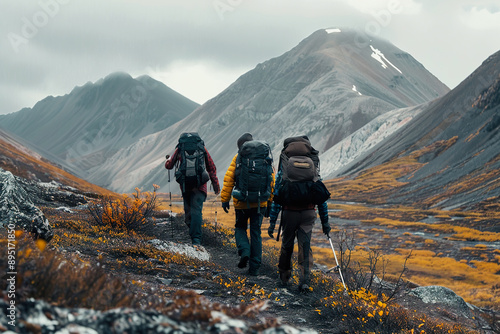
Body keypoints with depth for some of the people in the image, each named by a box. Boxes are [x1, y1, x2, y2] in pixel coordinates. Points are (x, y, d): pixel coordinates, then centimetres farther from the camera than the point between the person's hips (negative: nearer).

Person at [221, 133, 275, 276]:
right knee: (256, 233, 9)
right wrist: (270, 202, 12)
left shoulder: (238, 157, -1)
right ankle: (254, 267, 7)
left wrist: (225, 199, -4)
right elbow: (272, 181, 7)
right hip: (260, 202, 2)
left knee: (240, 228, 19)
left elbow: (229, 179, -7)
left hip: (242, 202, -2)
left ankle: (244, 252, -7)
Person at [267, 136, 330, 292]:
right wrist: (325, 221, 15)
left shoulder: (283, 171, 1)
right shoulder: (313, 172, 7)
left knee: (287, 245, 14)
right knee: (305, 246, 1)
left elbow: (277, 197, -1)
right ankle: (305, 281, -11)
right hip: (308, 213, 1)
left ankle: (284, 278, 29)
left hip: (289, 213, -1)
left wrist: (272, 222, 2)